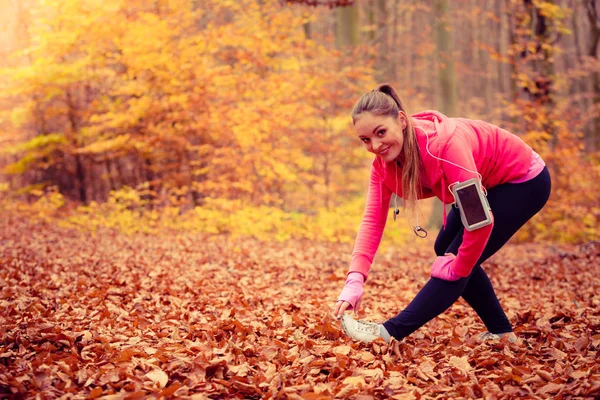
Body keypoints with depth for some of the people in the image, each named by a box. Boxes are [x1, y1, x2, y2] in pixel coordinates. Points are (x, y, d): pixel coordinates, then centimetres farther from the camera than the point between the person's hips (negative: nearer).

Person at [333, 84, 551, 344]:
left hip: (525, 182, -8)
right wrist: (354, 282, -30)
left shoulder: (443, 144, -39)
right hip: (487, 184, 9)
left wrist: (458, 269, -22)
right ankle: (500, 331, 21)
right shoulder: (384, 161, -14)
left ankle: (391, 332, -14)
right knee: (445, 250, 12)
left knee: (456, 259, -15)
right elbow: (373, 220, -18)